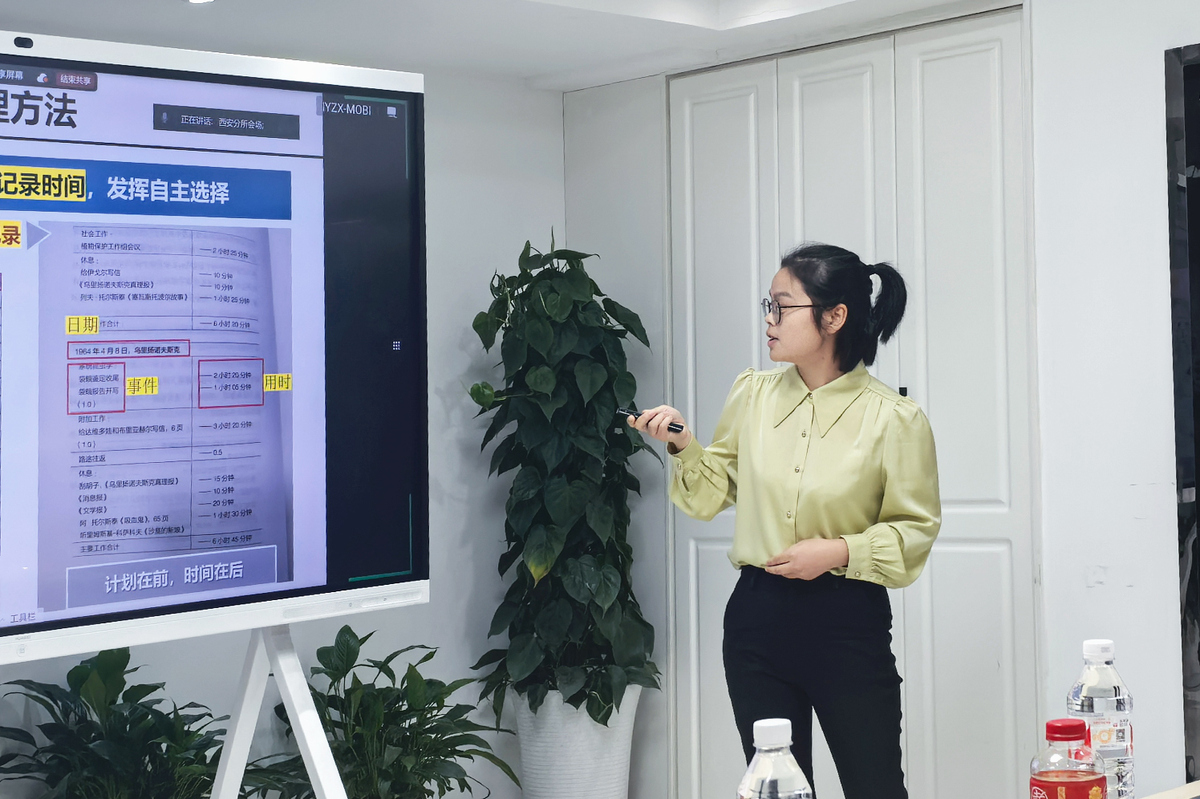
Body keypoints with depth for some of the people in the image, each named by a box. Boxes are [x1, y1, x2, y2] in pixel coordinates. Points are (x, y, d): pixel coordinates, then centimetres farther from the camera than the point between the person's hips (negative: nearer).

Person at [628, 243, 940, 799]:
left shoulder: (893, 418, -9)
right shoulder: (753, 393, 4)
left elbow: (915, 529, -4)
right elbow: (711, 494, 11)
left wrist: (839, 552, -17)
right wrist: (682, 445, -6)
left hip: (847, 624, -4)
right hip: (758, 616, 4)